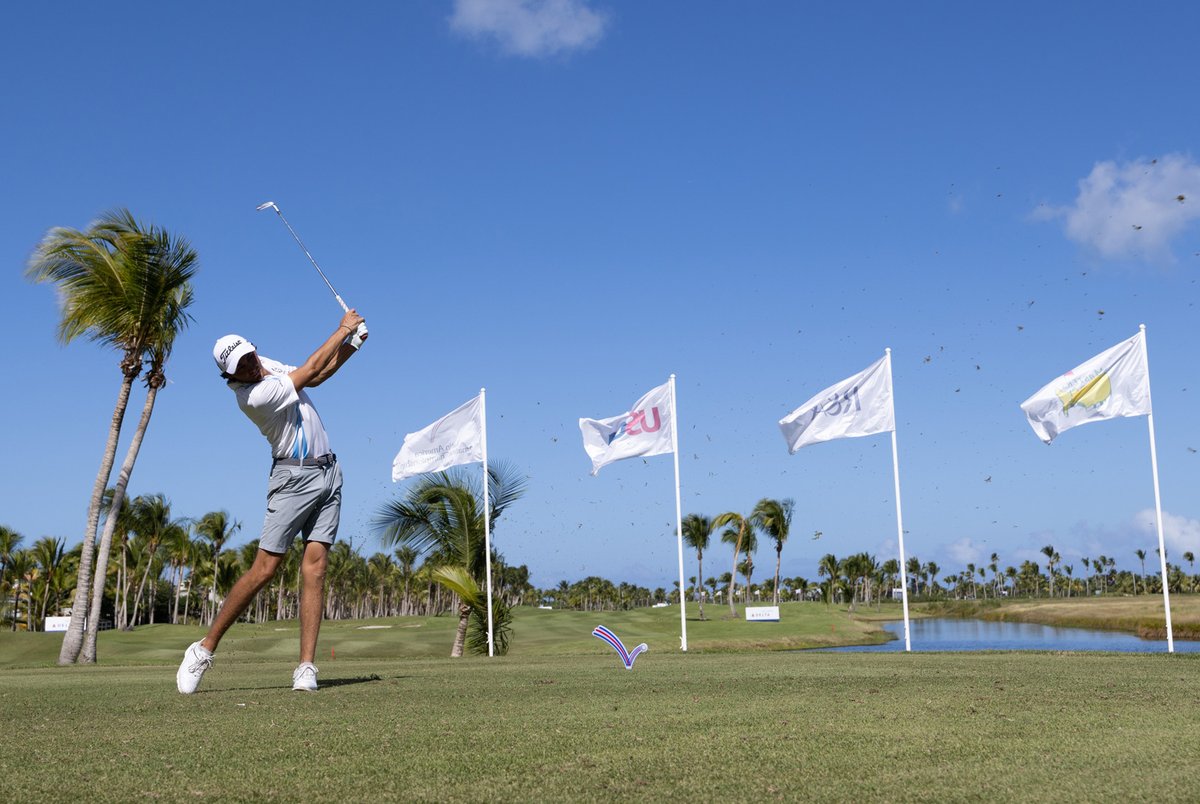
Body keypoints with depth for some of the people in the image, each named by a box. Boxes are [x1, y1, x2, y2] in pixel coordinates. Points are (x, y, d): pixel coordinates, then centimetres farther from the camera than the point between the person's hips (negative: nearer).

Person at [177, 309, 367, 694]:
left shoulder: (268, 365, 7)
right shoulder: (252, 396, -20)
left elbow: (316, 376, 19)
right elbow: (311, 369, -13)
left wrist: (351, 346, 4)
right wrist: (344, 328, -2)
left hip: (328, 474, 7)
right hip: (294, 478, -7)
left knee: (314, 566, -4)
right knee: (264, 568, -9)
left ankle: (306, 667, -7)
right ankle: (205, 648, 6)